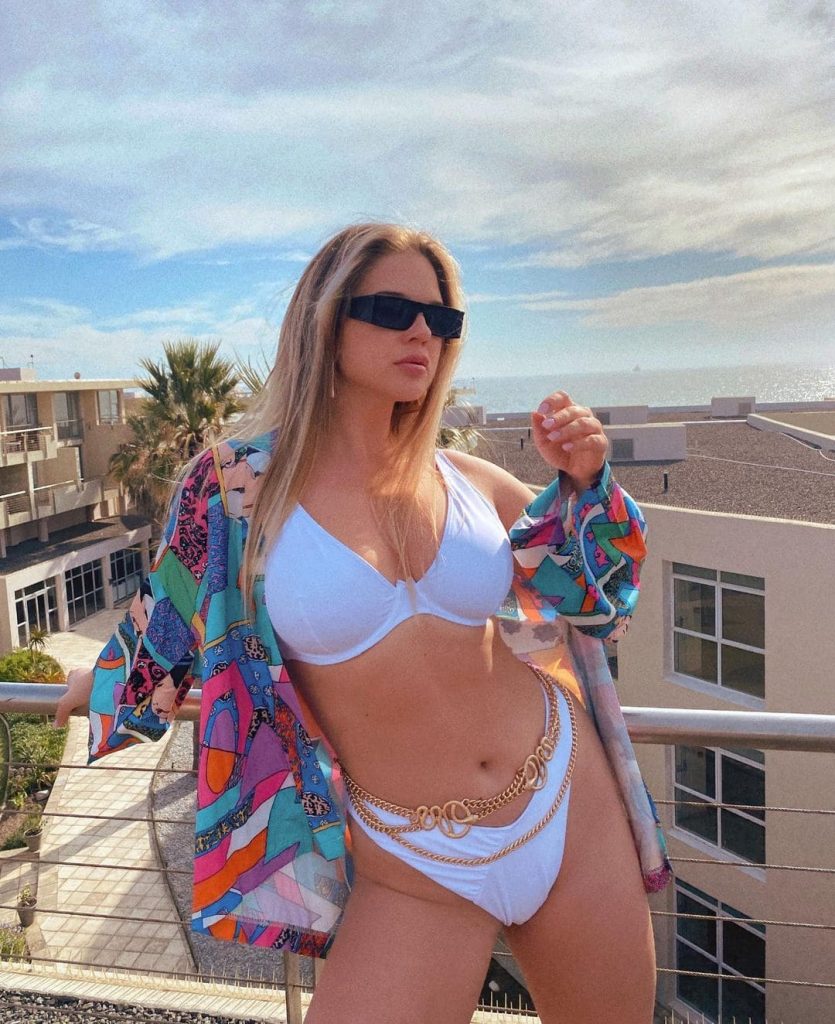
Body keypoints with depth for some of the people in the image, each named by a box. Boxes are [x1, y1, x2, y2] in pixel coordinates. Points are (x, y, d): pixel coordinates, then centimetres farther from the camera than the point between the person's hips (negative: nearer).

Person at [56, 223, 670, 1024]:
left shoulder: (464, 479, -1)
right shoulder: (239, 483, -9)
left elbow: (588, 587, 14)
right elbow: (170, 617, 10)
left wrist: (584, 482, -4)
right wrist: (106, 684, 27)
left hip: (570, 805, 4)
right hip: (417, 872, -3)